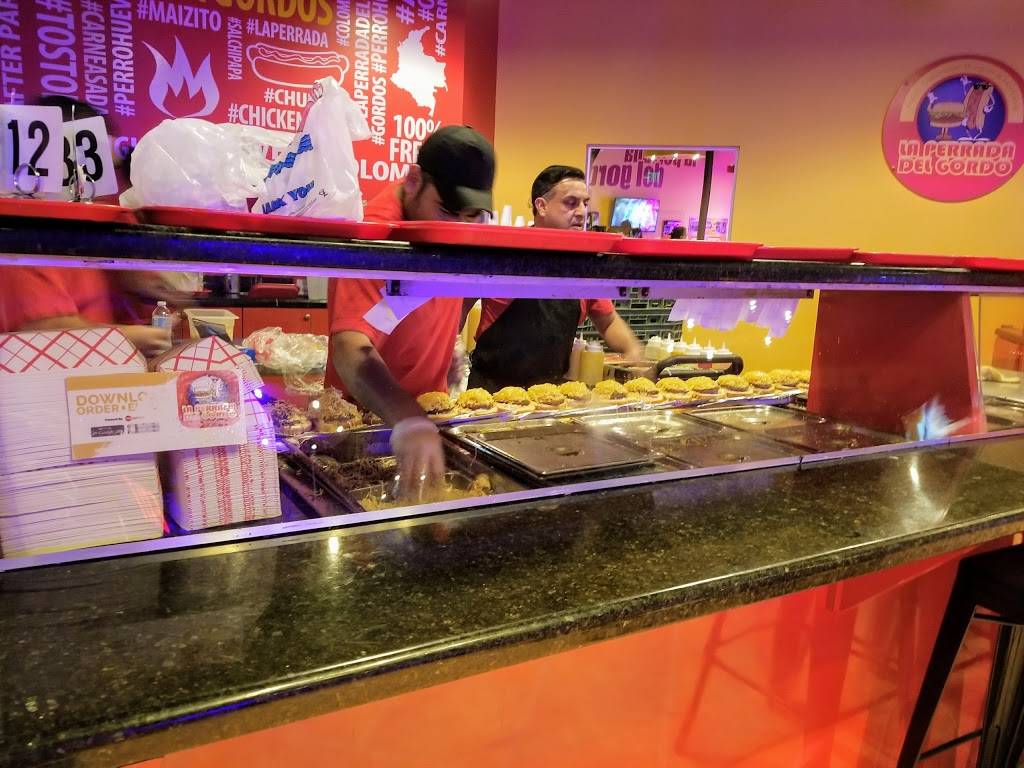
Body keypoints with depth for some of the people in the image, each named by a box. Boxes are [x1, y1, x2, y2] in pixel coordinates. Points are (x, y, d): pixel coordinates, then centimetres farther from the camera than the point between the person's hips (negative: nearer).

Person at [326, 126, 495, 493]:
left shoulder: (456, 220, -4)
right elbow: (351, 348, -39)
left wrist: (451, 343, 7)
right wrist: (409, 422, -53)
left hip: (428, 407, 6)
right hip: (367, 413, -6)